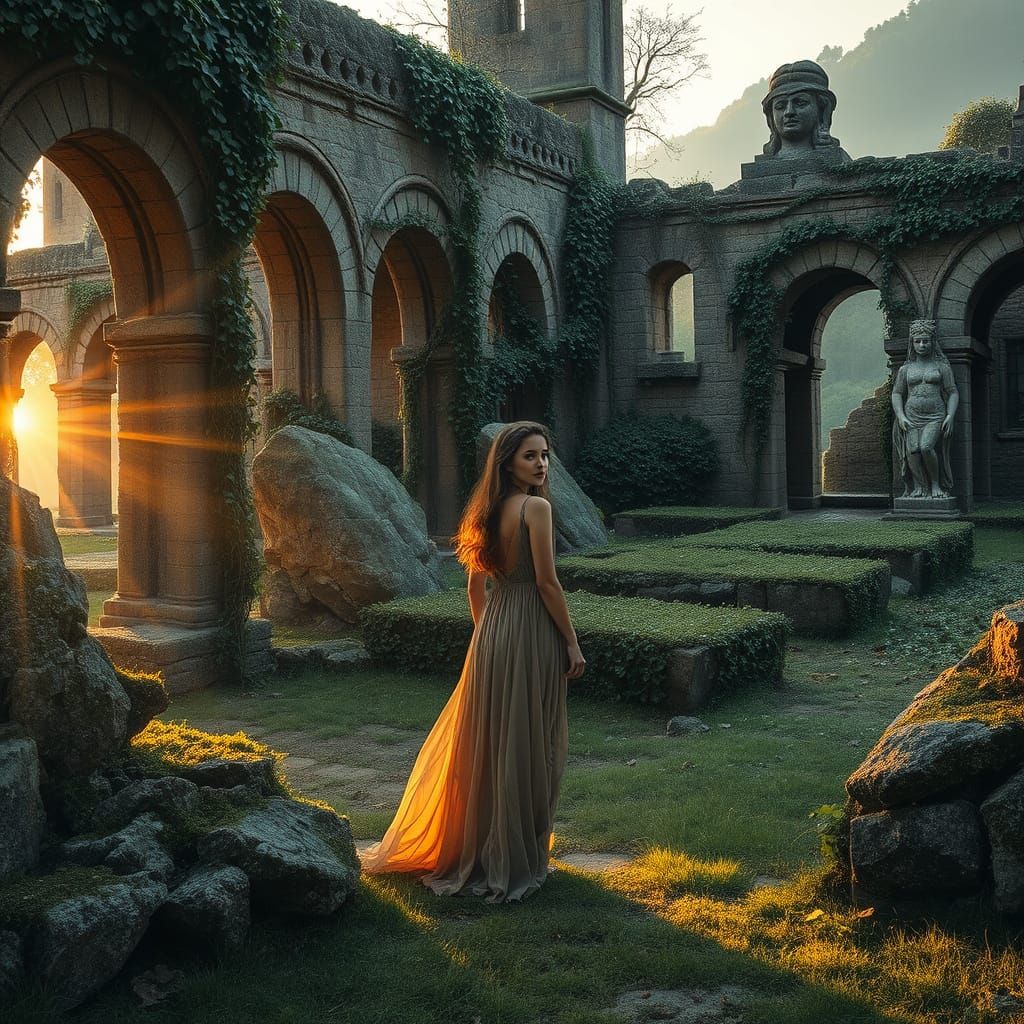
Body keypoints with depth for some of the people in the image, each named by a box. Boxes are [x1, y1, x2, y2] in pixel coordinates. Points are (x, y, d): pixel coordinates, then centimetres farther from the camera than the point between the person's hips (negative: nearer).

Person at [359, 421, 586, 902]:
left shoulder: (488, 508, 9)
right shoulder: (536, 507, -14)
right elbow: (546, 581, -17)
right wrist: (572, 643, -10)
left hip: (491, 632, 8)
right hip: (532, 632, -7)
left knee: (486, 739, 16)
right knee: (527, 743, 3)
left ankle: (474, 847, 29)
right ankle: (516, 857, 13)